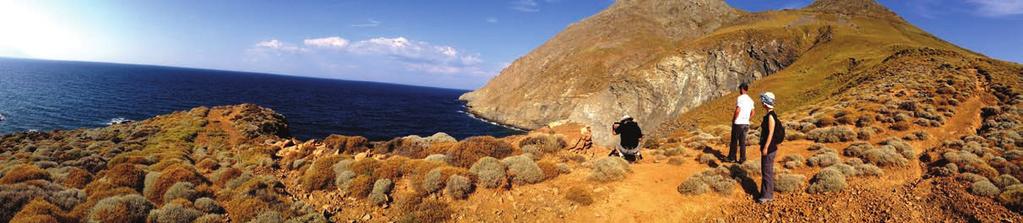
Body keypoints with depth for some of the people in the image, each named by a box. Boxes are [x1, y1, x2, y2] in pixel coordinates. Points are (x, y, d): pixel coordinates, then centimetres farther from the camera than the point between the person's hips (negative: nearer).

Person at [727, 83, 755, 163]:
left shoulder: (740, 98, -13)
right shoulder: (750, 100, 10)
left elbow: (738, 110, -21)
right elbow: (752, 113, 14)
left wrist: (733, 119, -9)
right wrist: (746, 119, 18)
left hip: (738, 123, -7)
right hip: (746, 123, 7)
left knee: (734, 141, 4)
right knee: (742, 142, 10)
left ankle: (731, 158, 12)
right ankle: (742, 159, 11)